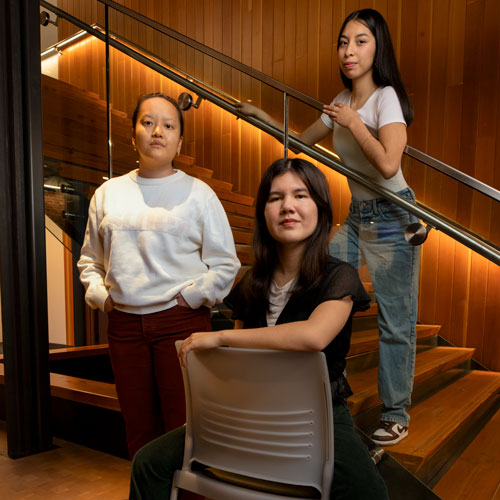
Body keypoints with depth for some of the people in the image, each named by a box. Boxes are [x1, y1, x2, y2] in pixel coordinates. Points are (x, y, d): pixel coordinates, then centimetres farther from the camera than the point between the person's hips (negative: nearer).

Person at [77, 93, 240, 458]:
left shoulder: (198, 193, 1)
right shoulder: (108, 193, 12)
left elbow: (225, 264, 1)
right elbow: (90, 259, 19)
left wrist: (189, 296, -8)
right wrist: (100, 295, 4)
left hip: (182, 322, -3)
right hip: (124, 324, 4)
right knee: (139, 430, 13)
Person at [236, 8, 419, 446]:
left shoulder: (386, 97, -14)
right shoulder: (342, 102, 10)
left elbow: (388, 164, -29)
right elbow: (303, 140, 24)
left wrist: (352, 122, -20)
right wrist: (262, 116, 19)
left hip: (392, 219, -7)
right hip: (356, 217, 8)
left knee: (395, 324, 2)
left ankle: (396, 415, 22)